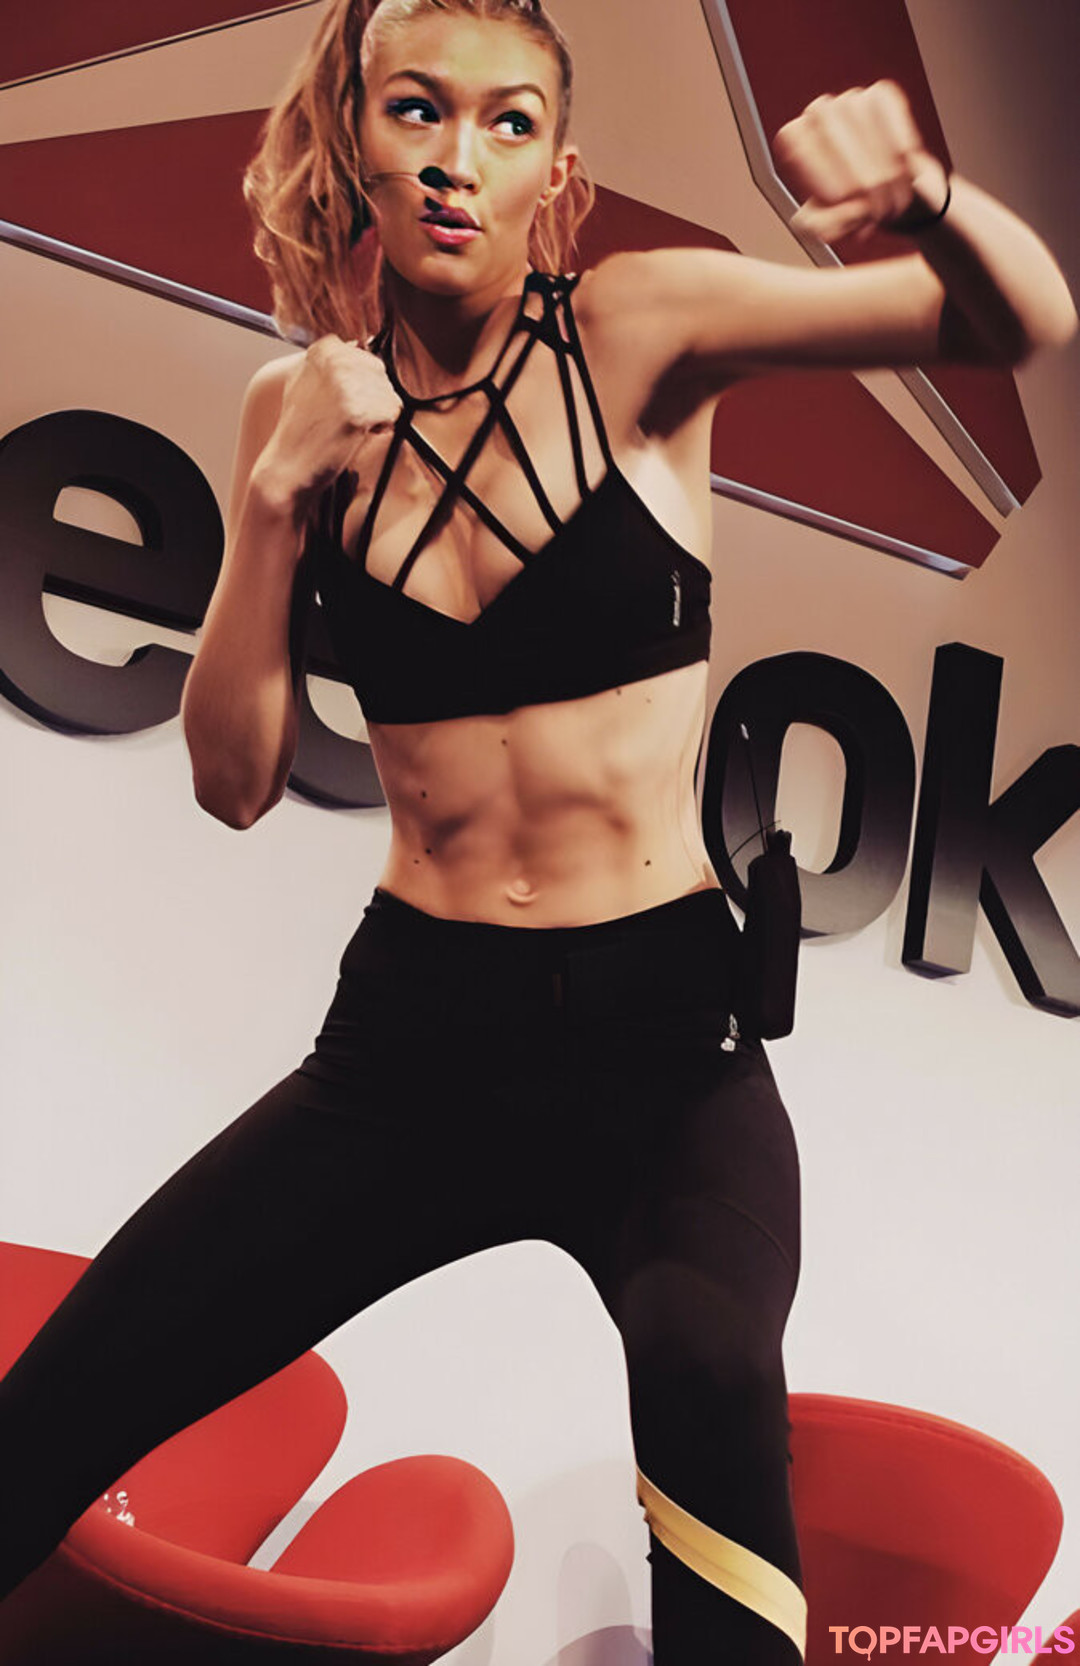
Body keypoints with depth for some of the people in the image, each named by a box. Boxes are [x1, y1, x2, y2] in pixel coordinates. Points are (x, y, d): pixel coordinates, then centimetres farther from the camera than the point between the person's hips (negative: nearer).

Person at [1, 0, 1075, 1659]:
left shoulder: (635, 334, -3)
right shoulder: (309, 404, 5)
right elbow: (236, 779, 1)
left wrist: (917, 190, -28)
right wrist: (273, 498, -10)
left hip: (664, 1030, -2)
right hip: (414, 1029, 3)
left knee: (703, 1378, -35)